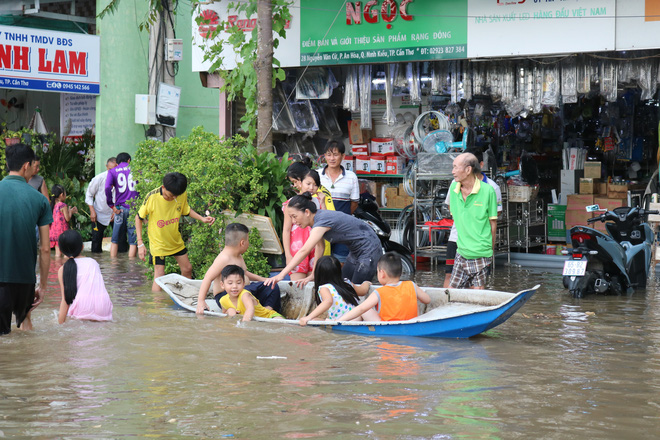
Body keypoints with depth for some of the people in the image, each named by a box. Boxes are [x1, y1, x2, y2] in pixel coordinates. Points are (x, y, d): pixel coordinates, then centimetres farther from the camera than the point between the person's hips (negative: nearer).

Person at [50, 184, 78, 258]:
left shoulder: (53, 205, 9)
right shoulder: (63, 205, -12)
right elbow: (67, 219, -11)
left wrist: (71, 211, 22)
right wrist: (70, 211, 7)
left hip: (54, 231, 7)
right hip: (62, 231, -7)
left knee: (58, 254, 9)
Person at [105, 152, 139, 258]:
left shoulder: (112, 171, 5)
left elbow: (107, 187, -11)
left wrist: (112, 205, -6)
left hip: (121, 208, 0)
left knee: (115, 240, 10)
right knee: (133, 241, 2)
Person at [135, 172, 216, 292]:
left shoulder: (183, 195, -13)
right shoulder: (152, 197, -26)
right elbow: (139, 218, -13)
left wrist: (202, 219, -11)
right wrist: (140, 243, -16)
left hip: (176, 241, 5)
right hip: (158, 242, -5)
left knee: (187, 269, 14)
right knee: (159, 276, -10)